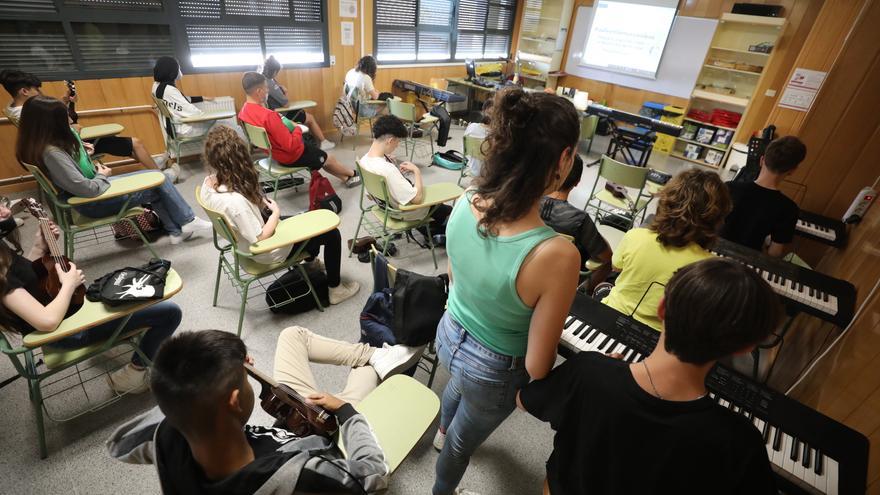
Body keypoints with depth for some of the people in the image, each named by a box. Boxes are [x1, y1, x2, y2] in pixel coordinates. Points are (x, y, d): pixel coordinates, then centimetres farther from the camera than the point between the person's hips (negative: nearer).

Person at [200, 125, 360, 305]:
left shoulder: (208, 183, -11)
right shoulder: (235, 201, -38)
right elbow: (261, 238, -29)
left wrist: (260, 203, -9)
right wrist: (275, 212, -16)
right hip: (267, 252, -9)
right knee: (332, 233, 3)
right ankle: (335, 289, 18)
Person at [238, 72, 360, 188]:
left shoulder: (244, 111, -5)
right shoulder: (268, 116, -35)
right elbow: (291, 145, -31)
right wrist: (297, 129, -14)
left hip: (275, 151, 9)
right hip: (291, 155, -9)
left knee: (320, 155, 26)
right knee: (329, 159, 15)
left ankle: (345, 178, 37)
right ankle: (353, 174, 41)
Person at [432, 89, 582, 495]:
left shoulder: (466, 202, -20)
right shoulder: (556, 255, -38)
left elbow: (454, 278, -2)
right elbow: (537, 366, -26)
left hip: (449, 335, 6)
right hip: (494, 371, -5)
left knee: (458, 386, 40)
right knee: (463, 440, 28)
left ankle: (443, 433, 75)